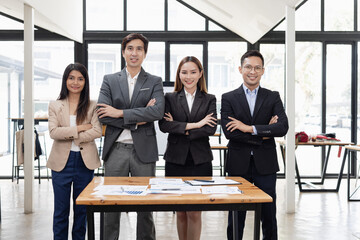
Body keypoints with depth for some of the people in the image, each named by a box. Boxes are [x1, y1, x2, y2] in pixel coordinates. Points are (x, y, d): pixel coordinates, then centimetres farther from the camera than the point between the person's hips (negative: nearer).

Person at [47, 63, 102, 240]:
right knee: (61, 209, 8)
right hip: (62, 161, 0)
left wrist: (70, 136, -15)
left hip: (85, 161, 0)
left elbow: (97, 131, -11)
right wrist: (80, 128, -15)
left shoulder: (92, 106, 2)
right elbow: (53, 132, -9)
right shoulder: (55, 106, 5)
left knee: (82, 209, 11)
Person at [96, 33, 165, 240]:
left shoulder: (155, 82, 6)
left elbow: (158, 111, -12)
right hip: (116, 150, 1)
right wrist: (137, 120, -11)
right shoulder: (110, 80, 8)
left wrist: (120, 113, -13)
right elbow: (102, 115, -4)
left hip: (144, 151, -1)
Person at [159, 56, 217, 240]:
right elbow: (163, 125, -9)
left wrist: (182, 130, -10)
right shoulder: (170, 98, 7)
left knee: (194, 212, -1)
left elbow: (211, 128, -5)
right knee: (180, 213, 9)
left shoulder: (209, 100, 8)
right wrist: (194, 125, -13)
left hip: (200, 161, 0)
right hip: (176, 161, 1)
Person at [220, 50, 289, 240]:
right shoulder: (228, 98, 2)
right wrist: (263, 135, -11)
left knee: (268, 215, 9)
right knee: (236, 216, 9)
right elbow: (229, 132, -11)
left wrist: (250, 128, -17)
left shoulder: (273, 97, 6)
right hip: (238, 164, -1)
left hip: (265, 164, 1)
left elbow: (283, 128, -10)